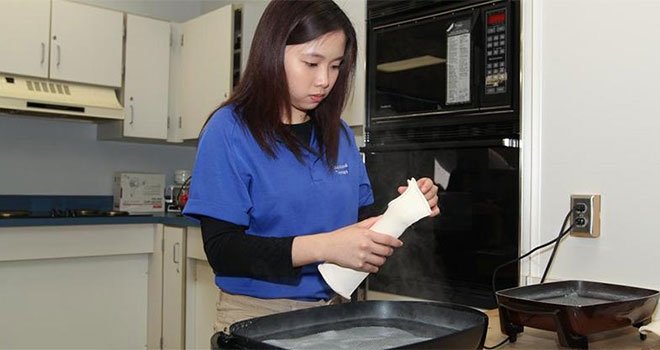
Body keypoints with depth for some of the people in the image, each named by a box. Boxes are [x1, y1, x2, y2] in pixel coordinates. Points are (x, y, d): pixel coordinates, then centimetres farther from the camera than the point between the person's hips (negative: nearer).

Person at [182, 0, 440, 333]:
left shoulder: (339, 134, 2)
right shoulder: (229, 129, -12)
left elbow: (356, 223, 9)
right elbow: (222, 250, -18)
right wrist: (323, 247, -28)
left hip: (333, 311, 5)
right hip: (256, 317, -5)